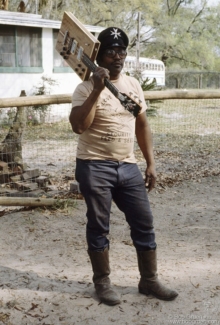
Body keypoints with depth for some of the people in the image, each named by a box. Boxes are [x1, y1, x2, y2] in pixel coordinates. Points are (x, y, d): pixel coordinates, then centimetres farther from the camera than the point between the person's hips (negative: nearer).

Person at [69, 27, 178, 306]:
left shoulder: (133, 85, 9)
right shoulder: (86, 88, -8)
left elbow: (142, 125, 15)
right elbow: (78, 126, -23)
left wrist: (150, 163, 11)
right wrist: (97, 90, -26)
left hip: (127, 166, 5)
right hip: (95, 167, -5)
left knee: (144, 223, 7)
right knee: (98, 227, 5)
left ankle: (149, 281, 22)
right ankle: (102, 283, 21)